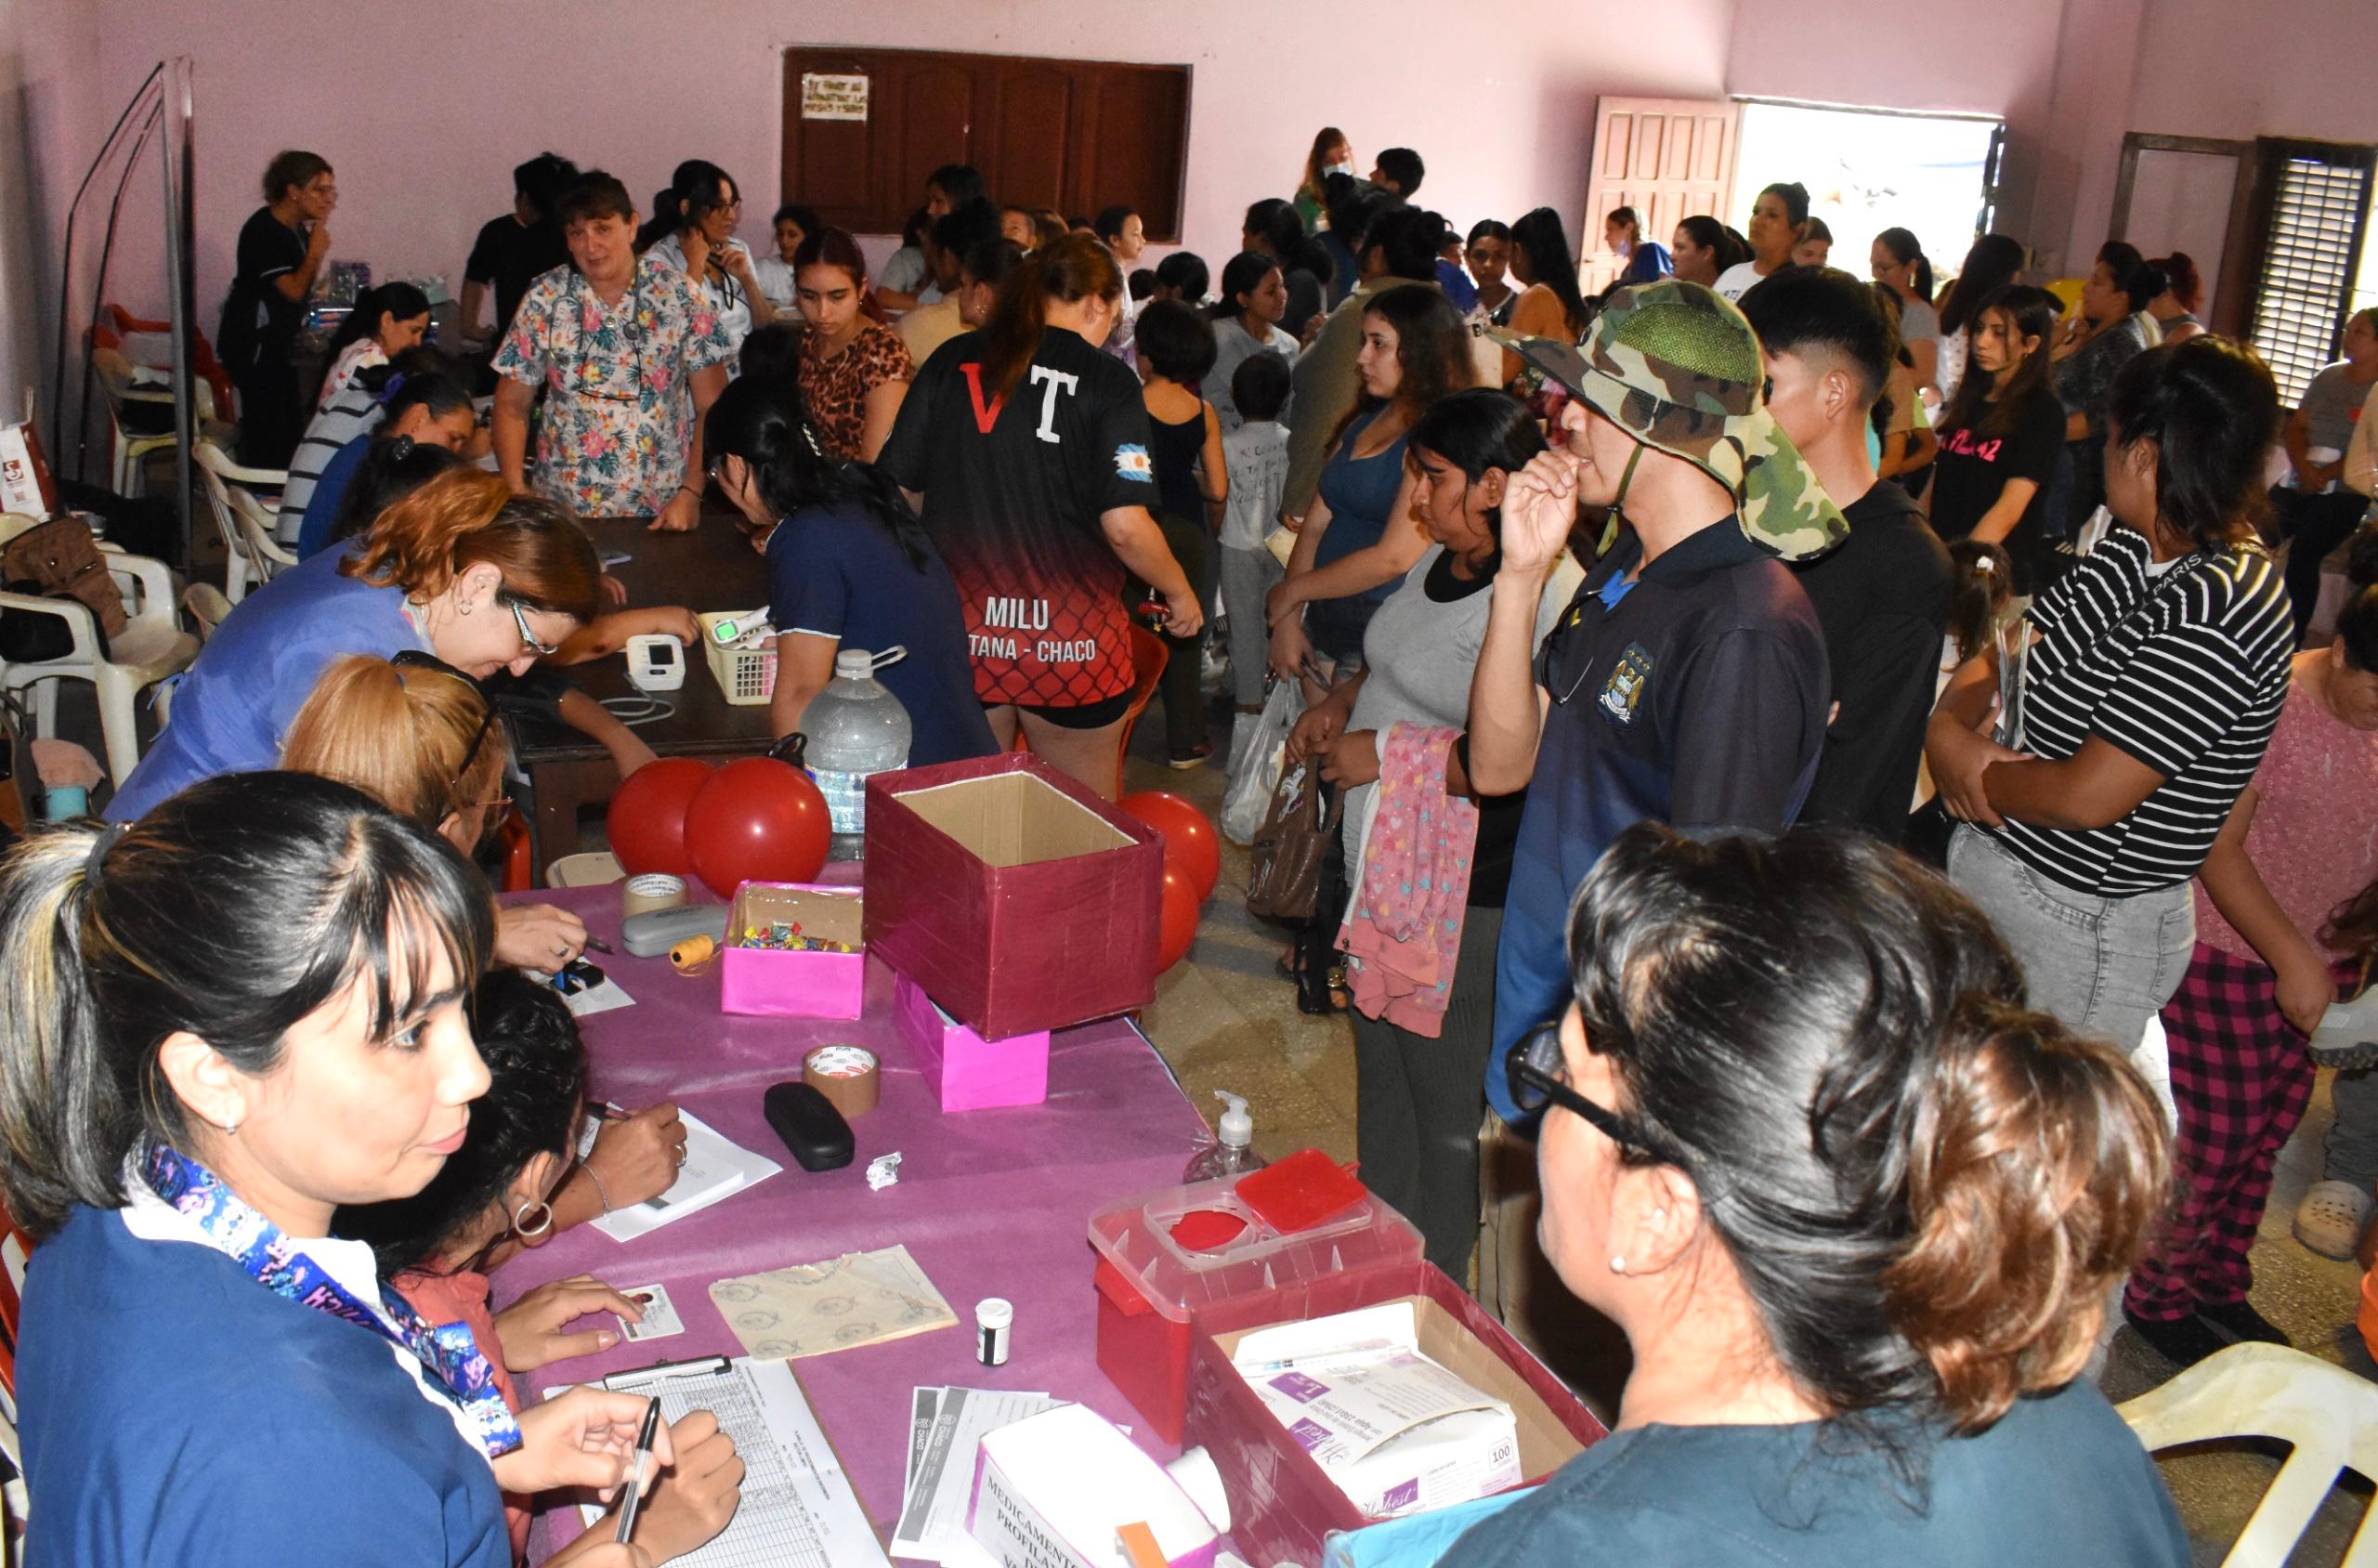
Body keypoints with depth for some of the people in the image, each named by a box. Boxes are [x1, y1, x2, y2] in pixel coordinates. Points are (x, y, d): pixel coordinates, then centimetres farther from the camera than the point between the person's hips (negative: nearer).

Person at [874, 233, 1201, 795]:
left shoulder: (953, 362, 3)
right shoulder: (1107, 380, -7)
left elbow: (894, 487, 3)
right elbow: (1125, 527, -15)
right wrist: (1181, 594, 2)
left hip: (961, 636, 3)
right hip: (1071, 641, -3)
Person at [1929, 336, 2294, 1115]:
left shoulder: (2218, 613, -26)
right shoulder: (2133, 550, 1)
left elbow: (2088, 797, -28)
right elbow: (2006, 649, 8)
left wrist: (1969, 766, -11)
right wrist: (1948, 725, -12)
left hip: (2085, 930, -8)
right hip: (1988, 860, 8)